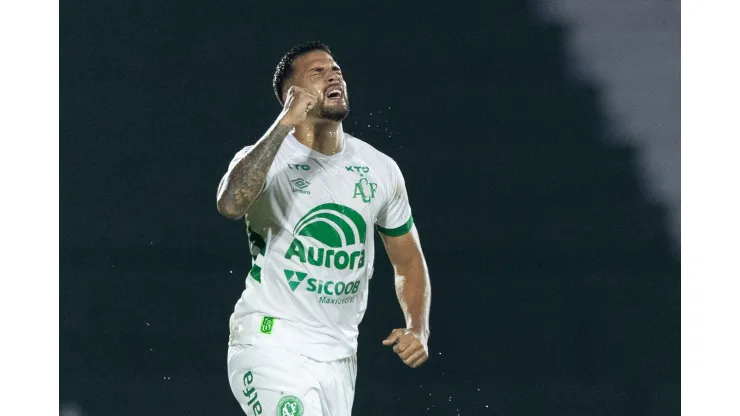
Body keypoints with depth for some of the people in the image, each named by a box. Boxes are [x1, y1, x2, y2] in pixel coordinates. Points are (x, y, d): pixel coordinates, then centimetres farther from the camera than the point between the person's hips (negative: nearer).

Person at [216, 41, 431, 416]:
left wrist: (418, 330, 0)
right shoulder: (268, 158, -9)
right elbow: (231, 204, -33)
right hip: (273, 345, -6)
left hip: (339, 357, 6)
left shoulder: (380, 169, 7)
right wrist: (285, 123, -32)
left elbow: (408, 261, 17)